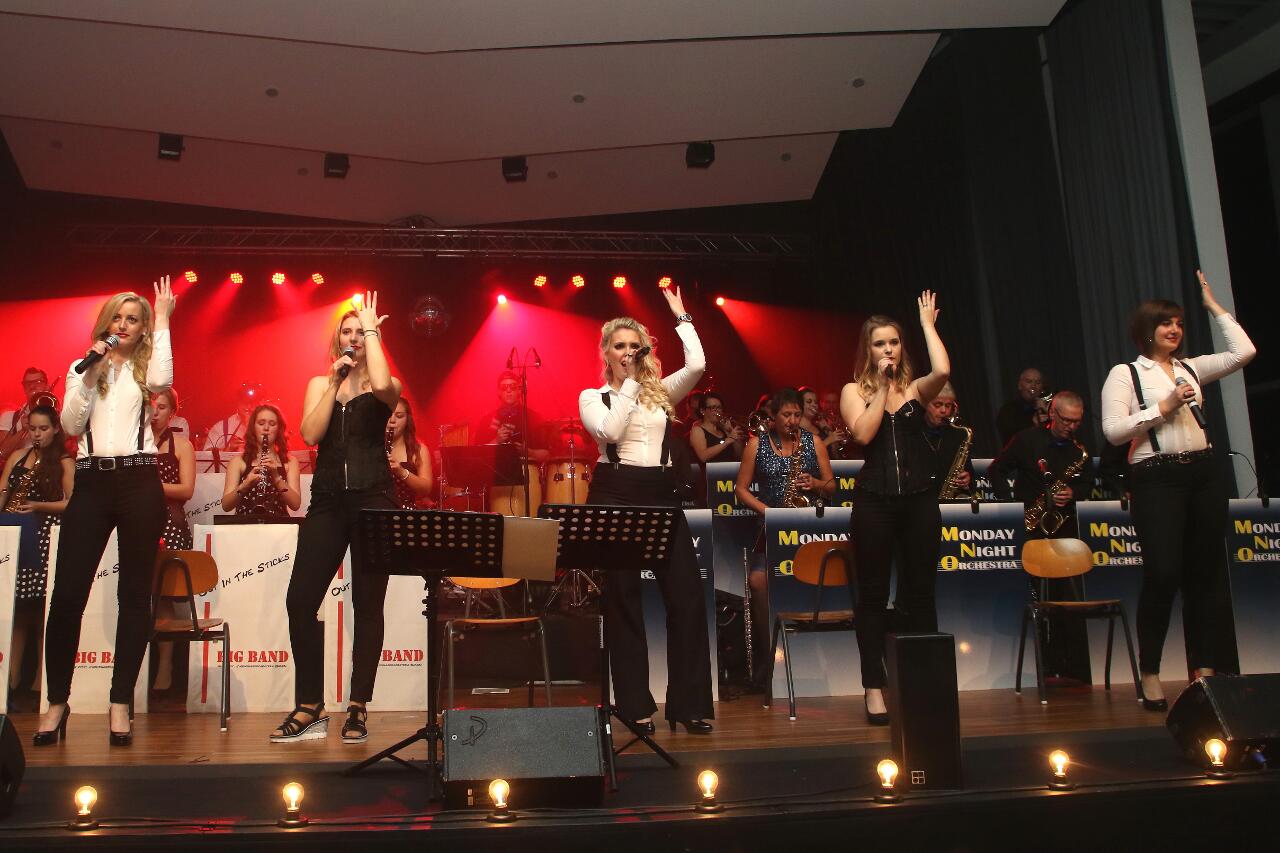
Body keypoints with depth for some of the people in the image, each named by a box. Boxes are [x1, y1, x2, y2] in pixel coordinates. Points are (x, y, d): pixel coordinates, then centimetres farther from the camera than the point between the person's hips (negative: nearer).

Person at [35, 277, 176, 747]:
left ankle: (120, 704, 6)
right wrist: (89, 373, -3)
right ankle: (57, 701, 9)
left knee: (135, 594, 1)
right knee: (67, 593, -4)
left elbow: (162, 380, -14)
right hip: (91, 482, 2)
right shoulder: (82, 367, 16)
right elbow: (71, 425, 4)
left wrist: (162, 321, -6)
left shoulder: (144, 367, 12)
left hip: (139, 482, -1)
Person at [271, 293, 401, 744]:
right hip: (328, 500, 3)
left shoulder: (385, 386, 6)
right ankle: (310, 708, 7)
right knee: (300, 600, -4)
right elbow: (310, 434, -2)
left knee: (367, 604, 1)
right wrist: (335, 381, -4)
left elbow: (381, 385, -21)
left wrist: (372, 330, -9)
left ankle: (358, 709, 9)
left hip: (373, 499, -3)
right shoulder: (319, 384, 14)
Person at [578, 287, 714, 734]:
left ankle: (690, 704, 5)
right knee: (623, 601, 1)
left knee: (687, 595, -3)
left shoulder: (660, 391, 13)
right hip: (615, 495, -3)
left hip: (662, 495, 3)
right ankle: (636, 708, 8)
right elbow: (610, 433, -14)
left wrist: (681, 316, 3)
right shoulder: (593, 397, 6)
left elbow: (697, 365, -5)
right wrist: (629, 383, -9)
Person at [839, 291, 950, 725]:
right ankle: (874, 688, 11)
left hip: (919, 500, 1)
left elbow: (943, 371, -16)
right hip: (874, 503, -1)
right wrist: (881, 387, -8)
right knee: (873, 597, 4)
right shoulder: (854, 391, 5)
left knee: (919, 594, 7)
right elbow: (863, 433, -13)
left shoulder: (916, 388, 7)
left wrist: (927, 324, -3)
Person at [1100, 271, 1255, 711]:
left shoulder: (1191, 369, 16)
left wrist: (1213, 306, 15)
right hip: (1156, 479, -6)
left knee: (1206, 573, 6)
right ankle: (1149, 674, 2)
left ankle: (1204, 670, 14)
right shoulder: (1124, 373, 1)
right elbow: (1112, 430, -9)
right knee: (1163, 574, -10)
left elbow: (1243, 351, 8)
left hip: (1203, 473, 6)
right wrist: (1162, 408, -12)